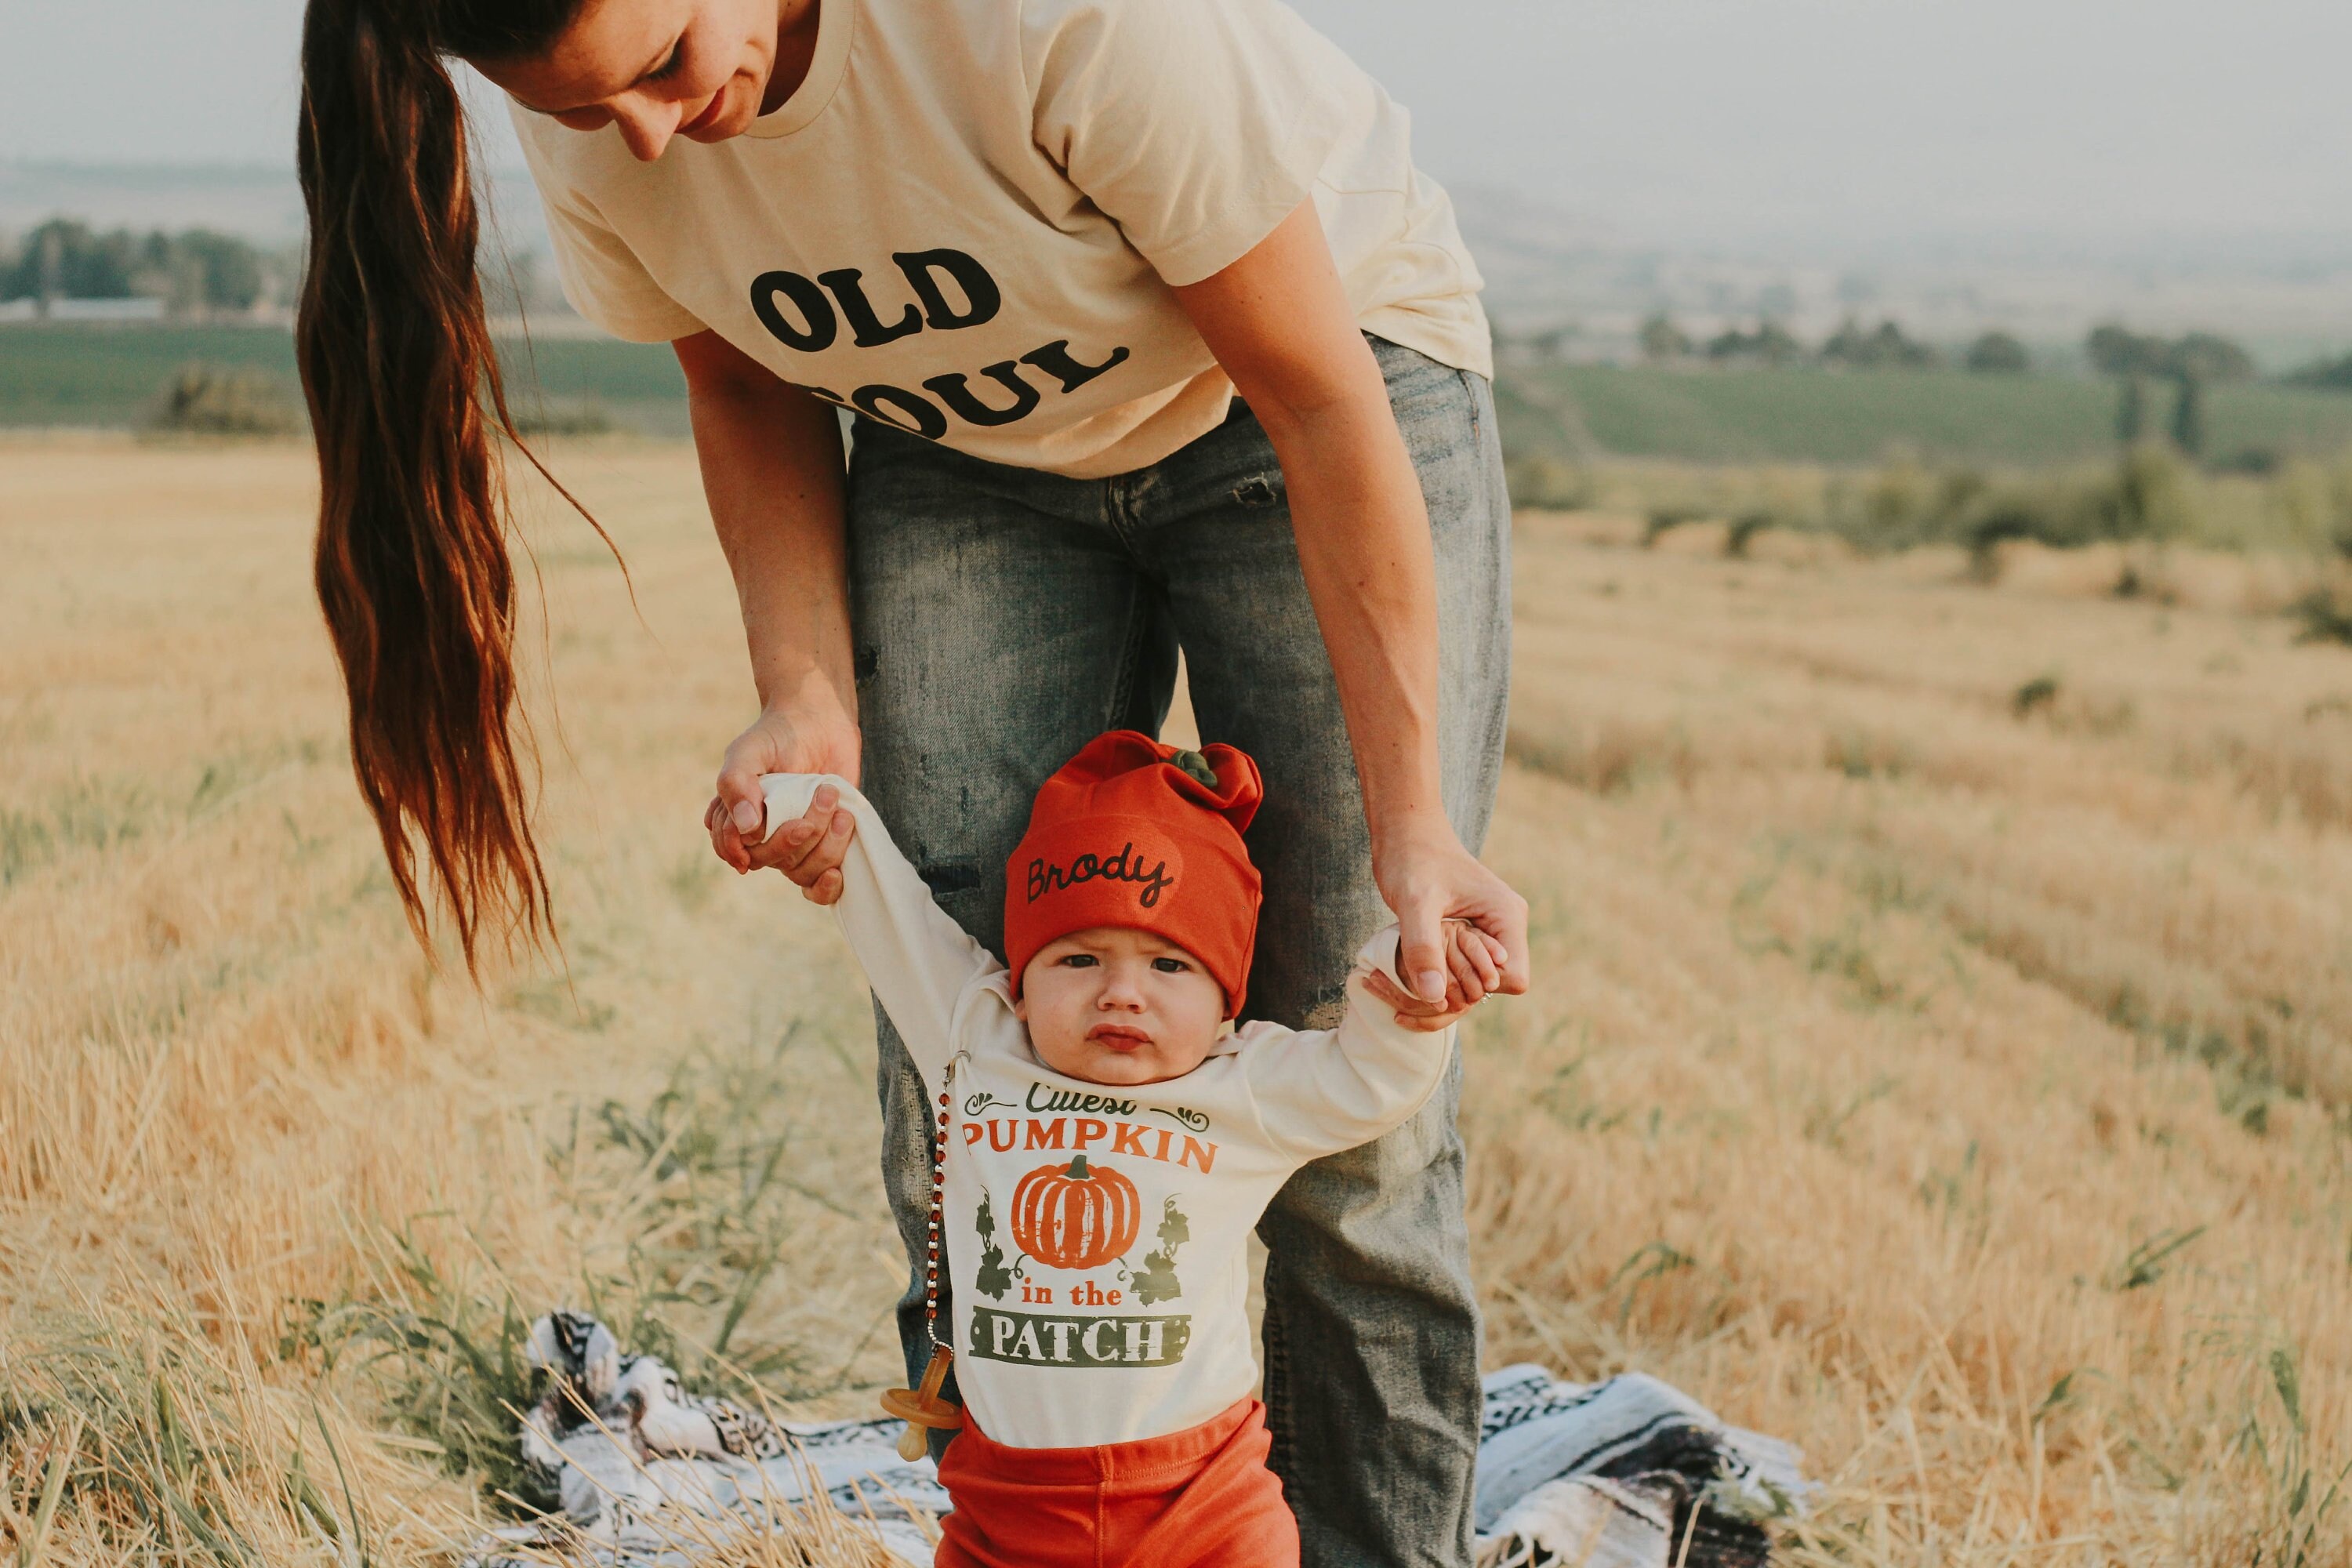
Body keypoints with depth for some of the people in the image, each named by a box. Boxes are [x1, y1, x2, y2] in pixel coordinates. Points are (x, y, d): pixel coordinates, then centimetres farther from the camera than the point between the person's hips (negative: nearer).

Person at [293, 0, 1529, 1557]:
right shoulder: (601, 140, -19)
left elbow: (1321, 399, -26)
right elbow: (750, 390, 1)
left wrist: (1413, 818, -25)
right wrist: (808, 701, -15)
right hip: (970, 460, 4)